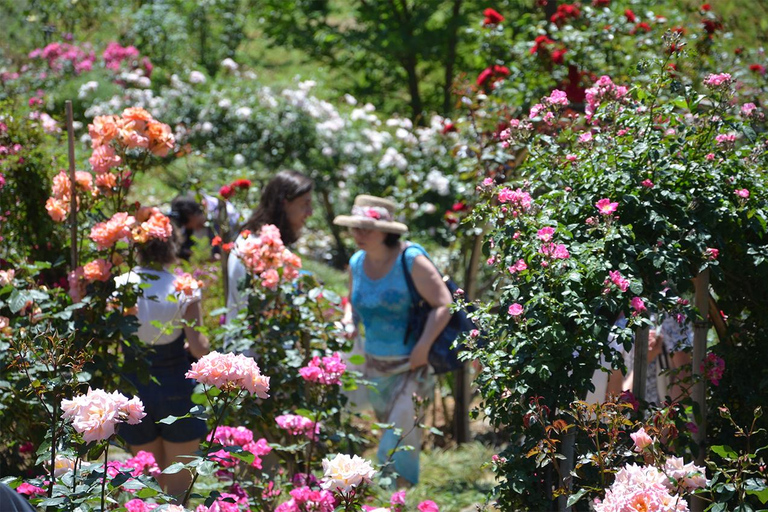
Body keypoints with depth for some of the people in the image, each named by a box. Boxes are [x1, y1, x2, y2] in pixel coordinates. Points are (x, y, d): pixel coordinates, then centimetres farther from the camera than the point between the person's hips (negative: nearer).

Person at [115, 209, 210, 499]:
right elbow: (199, 348, -15)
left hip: (136, 390, 2)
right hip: (176, 392, -2)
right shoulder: (183, 290, -12)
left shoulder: (120, 287, -8)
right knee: (178, 486, 10)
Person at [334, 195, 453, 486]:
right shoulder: (357, 263, 4)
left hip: (411, 364, -6)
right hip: (375, 364, 6)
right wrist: (348, 322, 0)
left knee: (402, 430, -12)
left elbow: (443, 304, -17)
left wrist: (423, 347, -22)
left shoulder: (410, 259, -16)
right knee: (388, 427, 16)